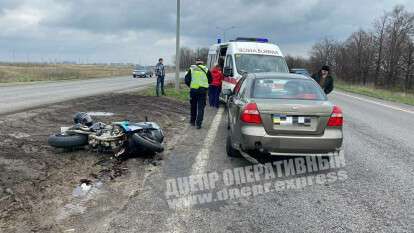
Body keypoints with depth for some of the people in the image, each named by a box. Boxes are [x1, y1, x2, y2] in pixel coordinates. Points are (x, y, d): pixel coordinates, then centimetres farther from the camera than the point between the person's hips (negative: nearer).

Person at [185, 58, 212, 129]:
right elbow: (210, 80, 9)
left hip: (193, 90, 1)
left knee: (193, 106, 17)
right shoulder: (206, 70, 4)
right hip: (203, 90, -1)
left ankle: (193, 121, 28)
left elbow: (186, 80, 3)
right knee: (201, 107, 2)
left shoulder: (191, 69, 5)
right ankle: (198, 123, -5)